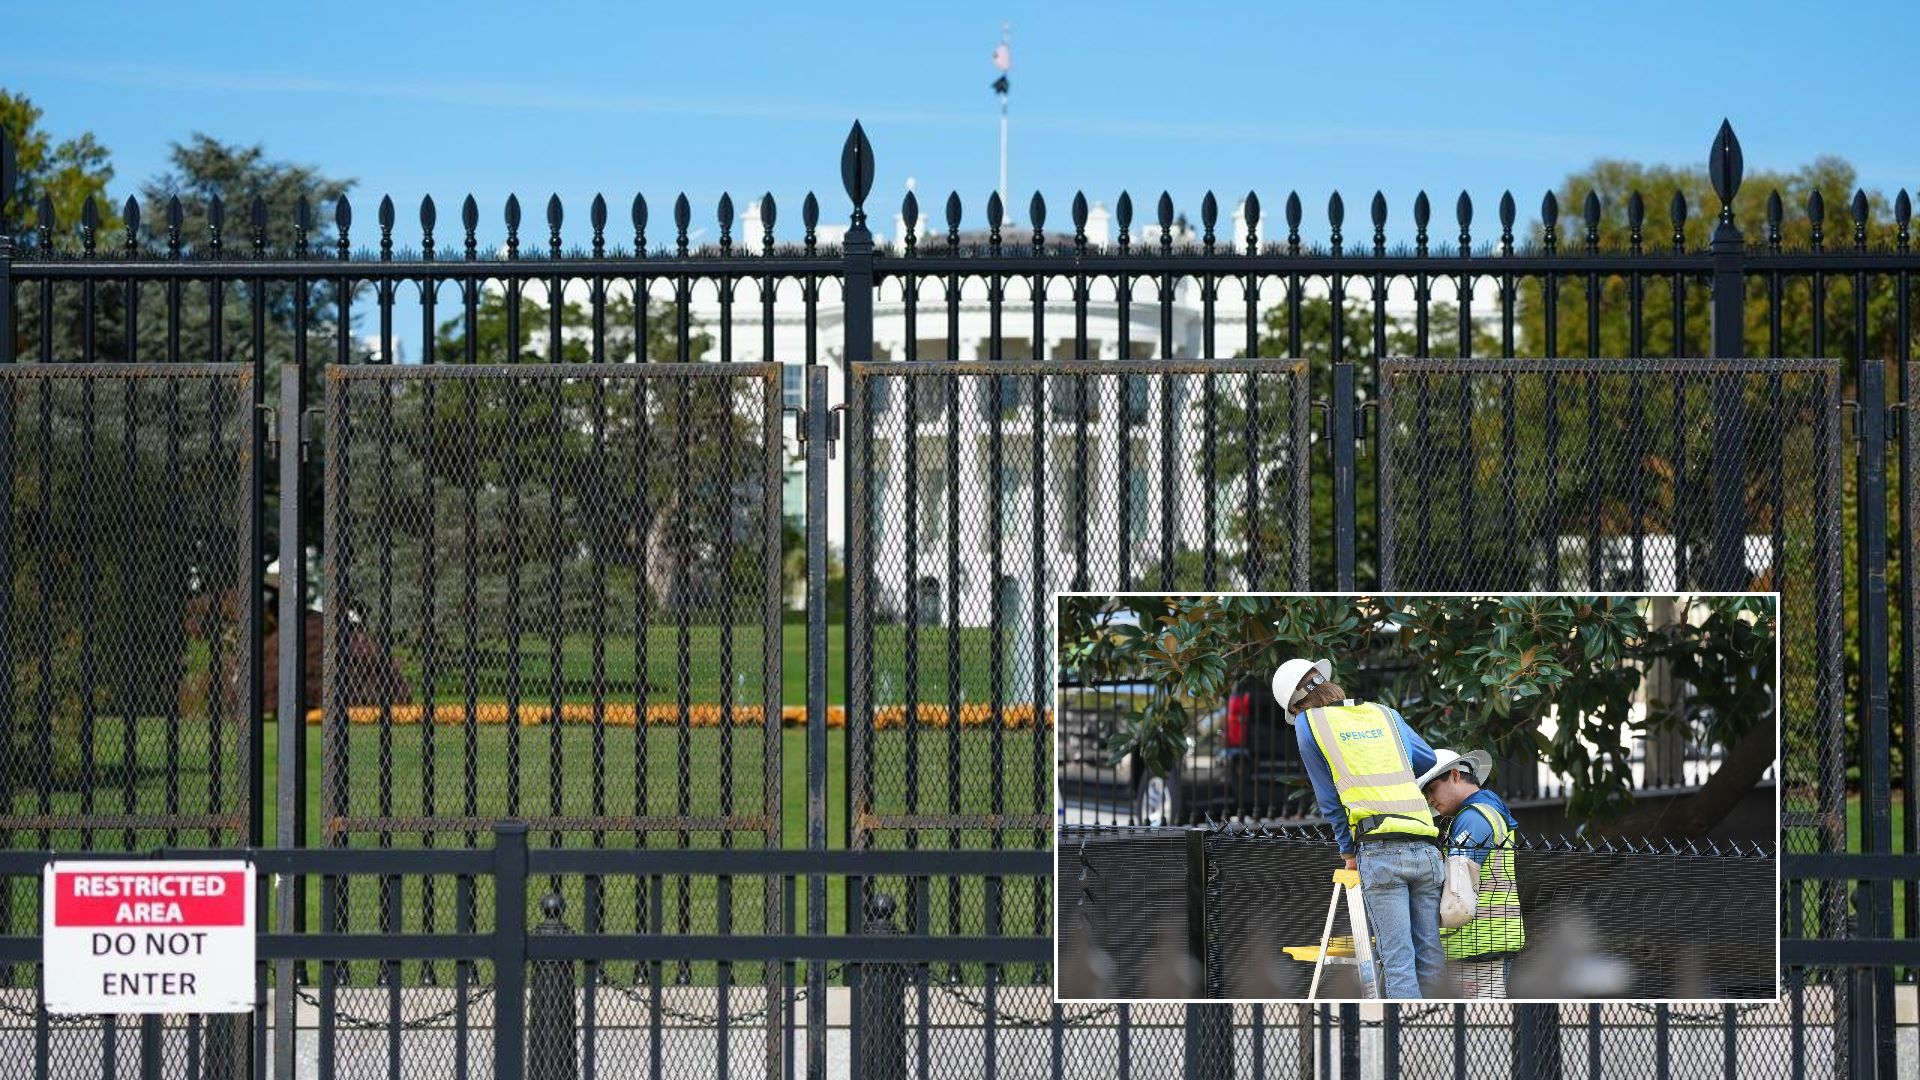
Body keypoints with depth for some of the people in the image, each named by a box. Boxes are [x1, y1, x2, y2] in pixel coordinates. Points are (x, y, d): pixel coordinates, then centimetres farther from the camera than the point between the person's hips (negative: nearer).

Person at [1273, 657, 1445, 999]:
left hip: (1379, 851, -4)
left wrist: (1348, 851, 22)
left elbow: (1329, 800, 13)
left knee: (1397, 958, -6)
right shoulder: (1386, 715, 20)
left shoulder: (1308, 724, 11)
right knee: (1430, 957, 5)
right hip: (1426, 848, 4)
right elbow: (1432, 763, 29)